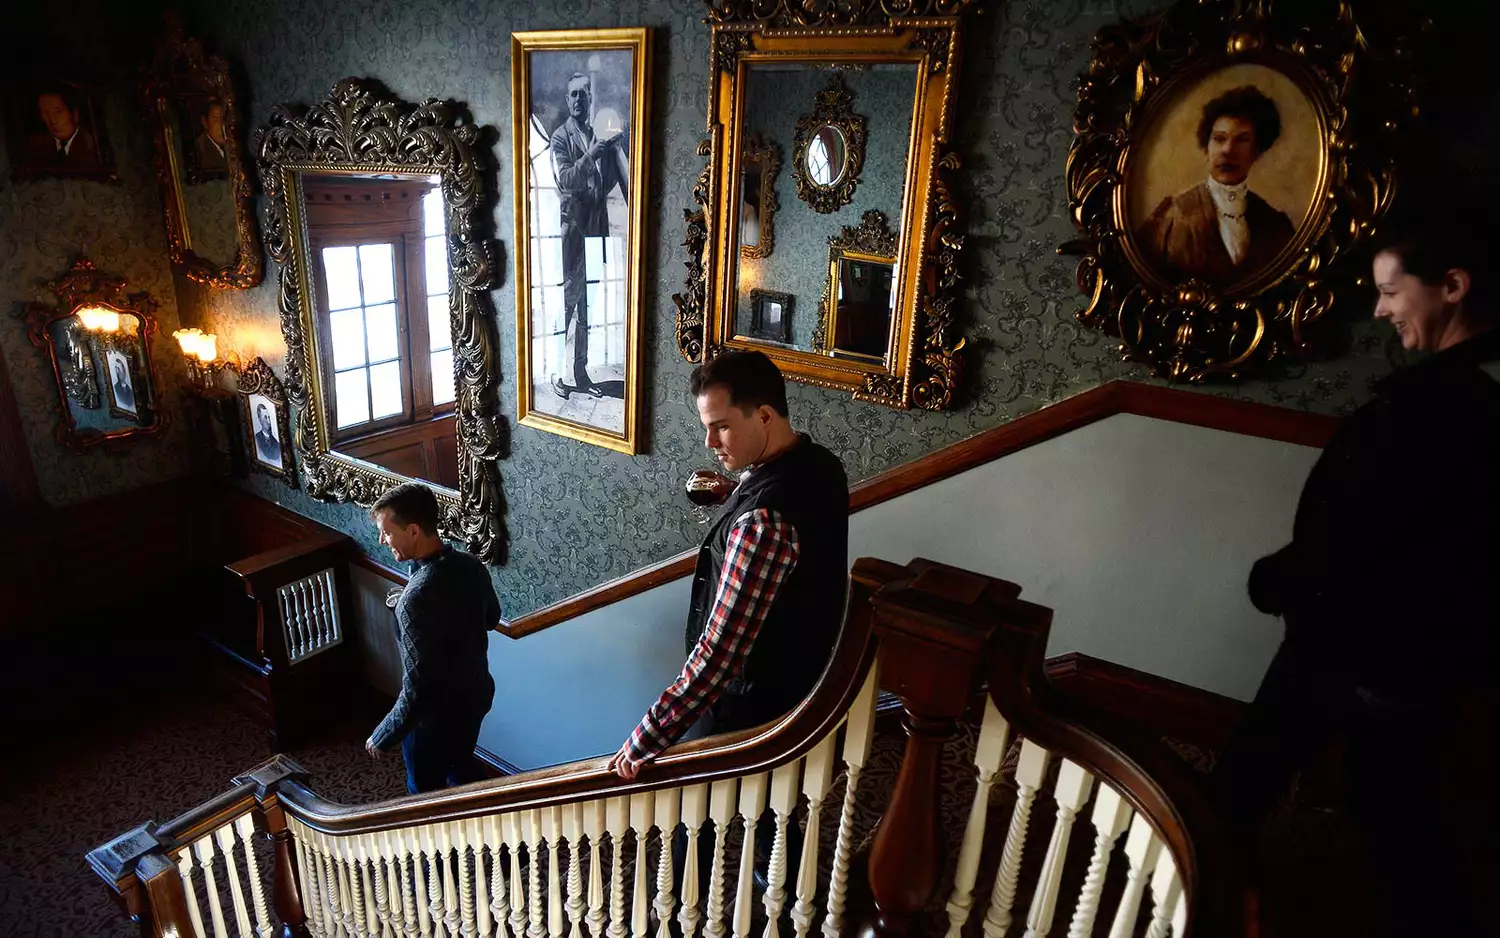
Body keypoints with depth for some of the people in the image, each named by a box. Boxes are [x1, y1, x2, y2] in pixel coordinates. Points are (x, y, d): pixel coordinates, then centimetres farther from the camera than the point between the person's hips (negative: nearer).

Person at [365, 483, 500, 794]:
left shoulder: (416, 599, -35)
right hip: (476, 695, 7)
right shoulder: (471, 566, -12)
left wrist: (383, 737, -15)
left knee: (427, 791, 20)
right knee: (461, 767, 31)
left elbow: (418, 689, -29)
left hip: (436, 714, -7)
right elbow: (491, 618, 9)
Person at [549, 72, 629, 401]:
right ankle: (562, 373, 0)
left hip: (596, 224, 4)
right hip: (571, 224, -4)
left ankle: (579, 370, 15)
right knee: (567, 298, -6)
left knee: (586, 301, 8)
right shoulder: (560, 137, 0)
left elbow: (619, 176, 12)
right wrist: (589, 156, -28)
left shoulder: (601, 134, 12)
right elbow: (565, 179, -15)